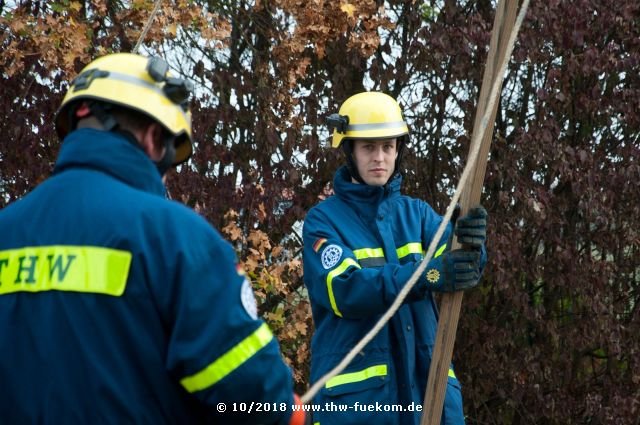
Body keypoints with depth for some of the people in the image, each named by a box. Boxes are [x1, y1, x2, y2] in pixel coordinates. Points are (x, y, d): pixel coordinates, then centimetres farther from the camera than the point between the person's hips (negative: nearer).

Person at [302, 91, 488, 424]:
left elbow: (458, 267, -5)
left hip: (426, 385, 4)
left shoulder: (416, 213, 12)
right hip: (354, 391, -4)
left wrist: (470, 245, -30)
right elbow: (344, 289, -17)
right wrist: (426, 275, -30)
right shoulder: (323, 220, 0)